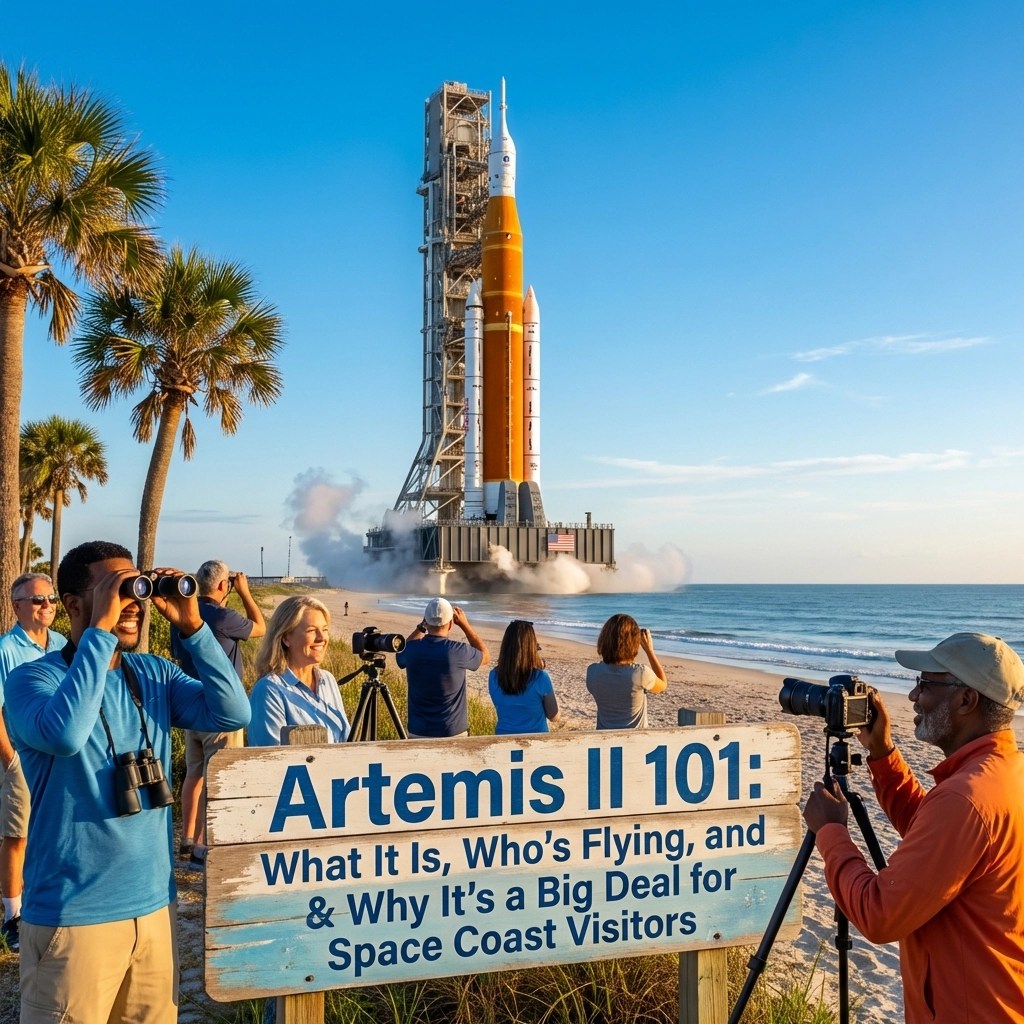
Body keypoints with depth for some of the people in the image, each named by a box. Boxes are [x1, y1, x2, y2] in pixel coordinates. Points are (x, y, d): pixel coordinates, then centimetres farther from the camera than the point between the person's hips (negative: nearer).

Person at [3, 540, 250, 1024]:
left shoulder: (155, 673, 3)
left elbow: (233, 713, -8)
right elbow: (64, 734, -32)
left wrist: (191, 626, -14)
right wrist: (100, 629, -28)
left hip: (154, 904, 5)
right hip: (73, 914, -5)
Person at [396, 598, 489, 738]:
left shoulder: (412, 650, -8)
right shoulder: (458, 651, -15)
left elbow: (402, 651, 19)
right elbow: (485, 656, 7)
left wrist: (421, 627, 14)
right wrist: (465, 624, 8)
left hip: (419, 733, 2)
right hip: (453, 733, -2)